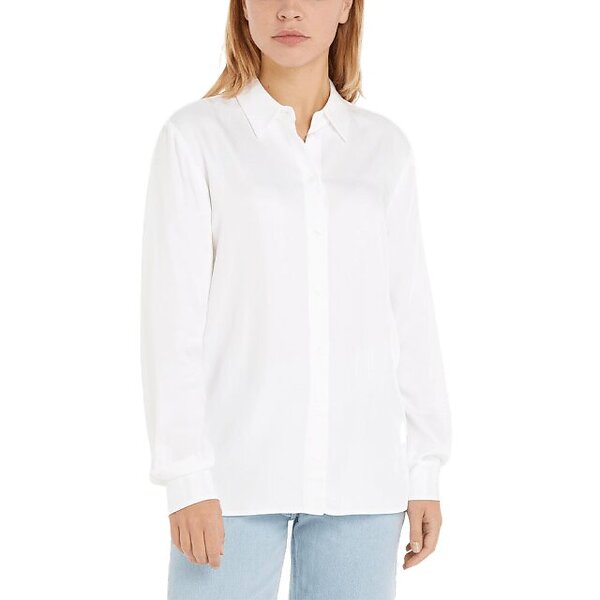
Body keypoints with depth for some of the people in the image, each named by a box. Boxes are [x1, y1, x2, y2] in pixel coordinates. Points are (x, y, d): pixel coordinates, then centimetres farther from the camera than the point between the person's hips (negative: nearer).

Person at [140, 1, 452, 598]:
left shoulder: (384, 147, 9)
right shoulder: (195, 135, -1)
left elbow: (409, 314, 10)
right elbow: (172, 314, -4)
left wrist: (426, 470, 7)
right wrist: (186, 477, -9)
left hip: (361, 474, 3)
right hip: (237, 470, -2)